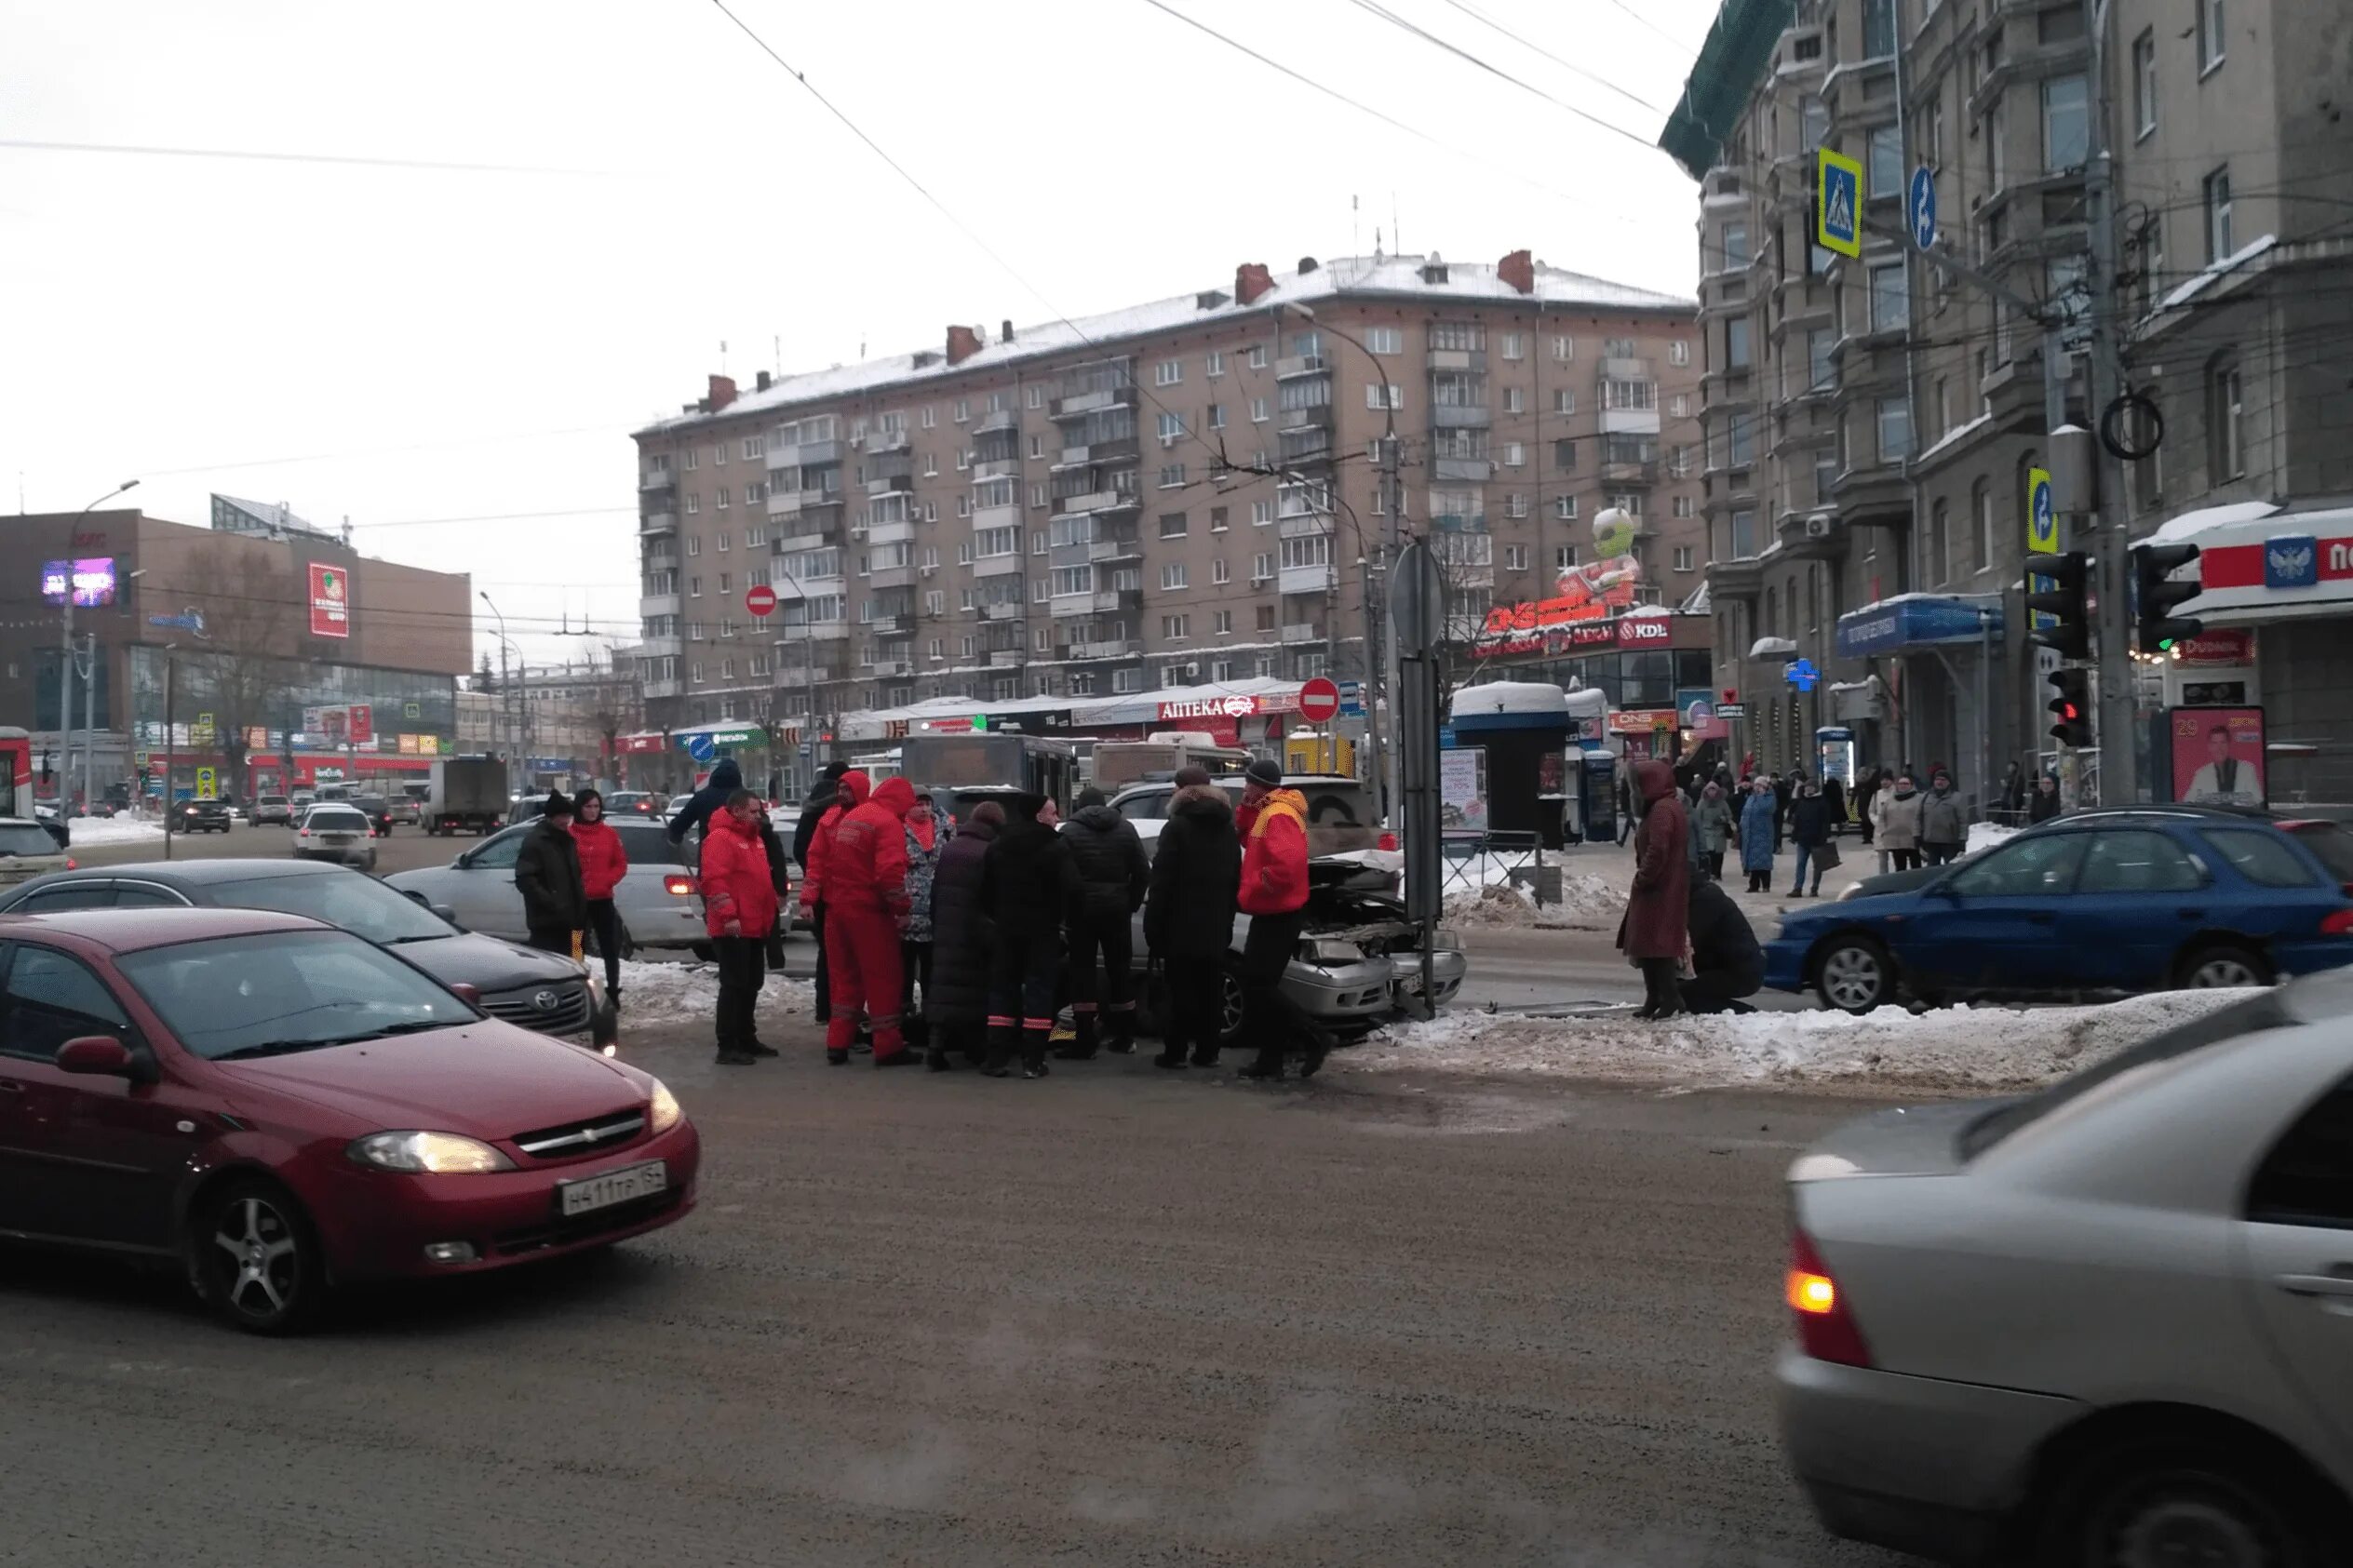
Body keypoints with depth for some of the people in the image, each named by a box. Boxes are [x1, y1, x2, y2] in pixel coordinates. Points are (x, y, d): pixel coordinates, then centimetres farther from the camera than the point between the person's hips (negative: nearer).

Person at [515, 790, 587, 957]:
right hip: (546, 920, -8)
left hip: (565, 919, 8)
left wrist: (581, 909, 14)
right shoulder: (534, 841, -9)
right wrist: (550, 902, -23)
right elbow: (525, 879, -17)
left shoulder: (567, 840, 17)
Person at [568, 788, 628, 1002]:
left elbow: (621, 864, 7)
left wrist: (606, 881, -8)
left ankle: (613, 993, 10)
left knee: (610, 948, 3)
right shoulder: (569, 834, -4)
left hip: (603, 899, 2)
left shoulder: (609, 833, 5)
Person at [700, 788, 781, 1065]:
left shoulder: (752, 838, 19)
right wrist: (728, 915, -27)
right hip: (734, 928, -10)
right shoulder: (720, 838, -12)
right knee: (734, 985, -9)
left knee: (752, 983, 15)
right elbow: (714, 879, -22)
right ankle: (727, 1047, -7)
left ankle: (747, 1038, 24)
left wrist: (771, 909, 21)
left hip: (755, 926, 10)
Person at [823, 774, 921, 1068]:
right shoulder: (889, 823, -13)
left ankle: (838, 1044, 17)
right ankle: (888, 1048, 5)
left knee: (846, 976, 16)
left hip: (837, 908, 8)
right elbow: (891, 873, -24)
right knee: (883, 978, 2)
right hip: (868, 911, -8)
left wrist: (835, 897, 17)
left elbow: (827, 862, 17)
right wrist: (901, 909, -15)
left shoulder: (849, 818, 14)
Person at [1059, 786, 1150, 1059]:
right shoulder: (1126, 829, 7)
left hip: (1083, 908, -3)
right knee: (1120, 969, 12)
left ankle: (1084, 1041, -5)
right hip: (1117, 908, 3)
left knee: (1082, 970, 0)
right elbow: (1142, 871, 4)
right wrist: (1132, 903, 11)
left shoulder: (1070, 832, -4)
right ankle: (1124, 1037, 17)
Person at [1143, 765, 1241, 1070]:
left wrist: (1153, 927, -10)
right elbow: (1235, 880, 15)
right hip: (1217, 927, 6)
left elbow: (1161, 881, -13)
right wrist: (1226, 920, 16)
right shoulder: (1228, 829, 13)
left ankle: (1175, 1052, -1)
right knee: (1211, 991, 8)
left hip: (1182, 925, -6)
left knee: (1181, 990, -3)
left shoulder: (1177, 827, -9)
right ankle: (1207, 1051, 9)